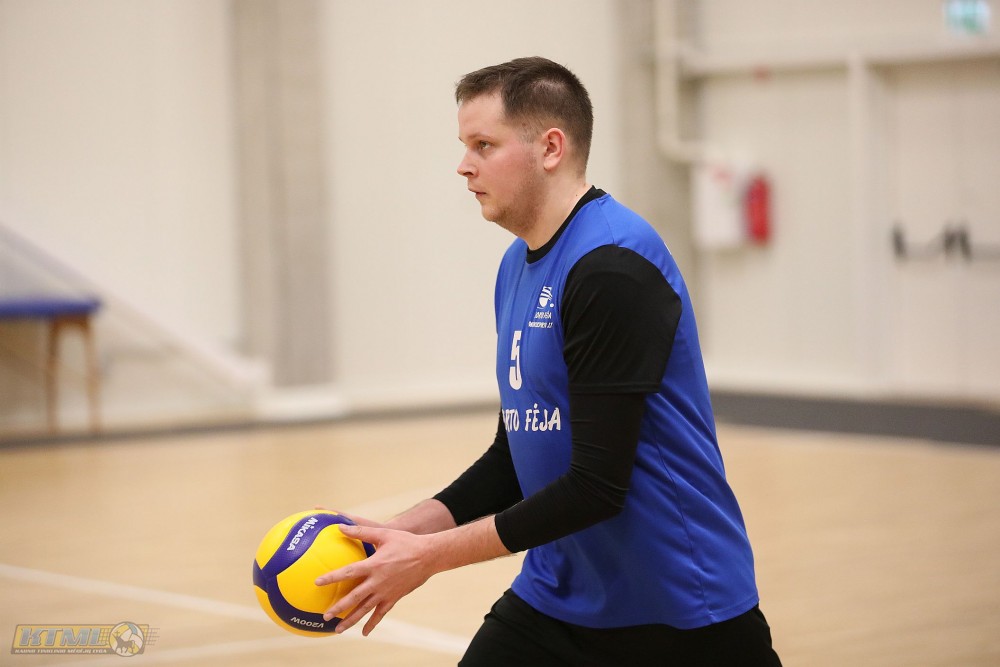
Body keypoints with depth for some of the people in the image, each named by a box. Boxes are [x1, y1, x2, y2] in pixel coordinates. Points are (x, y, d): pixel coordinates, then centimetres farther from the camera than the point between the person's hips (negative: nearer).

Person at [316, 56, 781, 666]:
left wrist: (431, 556, -18)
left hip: (683, 613, -7)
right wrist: (402, 531, 0)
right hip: (558, 598, 7)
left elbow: (597, 484, -22)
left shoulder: (613, 267, -19)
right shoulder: (518, 266, 9)